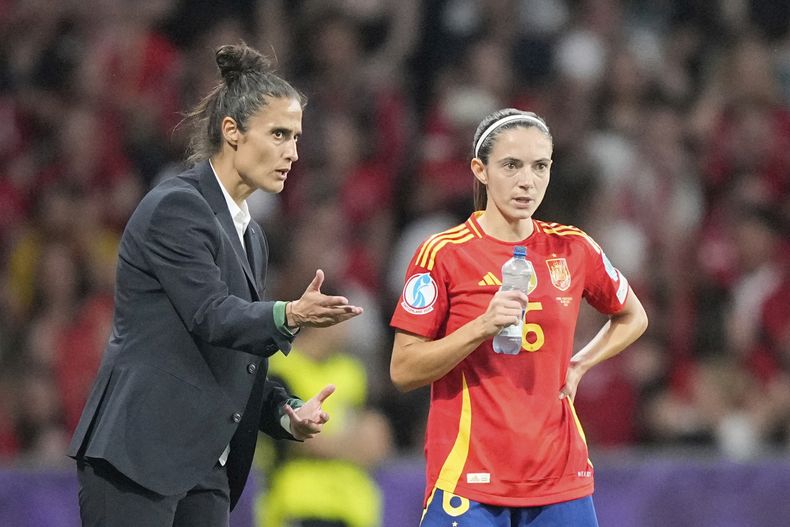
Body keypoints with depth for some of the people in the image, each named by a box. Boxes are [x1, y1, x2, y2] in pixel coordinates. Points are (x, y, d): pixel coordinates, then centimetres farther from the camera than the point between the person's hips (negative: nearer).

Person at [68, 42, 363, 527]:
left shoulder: (251, 237, 20)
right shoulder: (176, 206, -7)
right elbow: (210, 315, -19)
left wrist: (287, 413, 4)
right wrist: (290, 316, -35)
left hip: (206, 470, 9)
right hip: (136, 452, -9)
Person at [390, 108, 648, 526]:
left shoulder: (573, 250, 7)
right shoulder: (443, 254, -4)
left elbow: (632, 318, 25)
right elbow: (403, 371, -7)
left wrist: (579, 366, 9)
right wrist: (482, 327, -19)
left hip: (560, 478, 4)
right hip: (468, 479, -4)